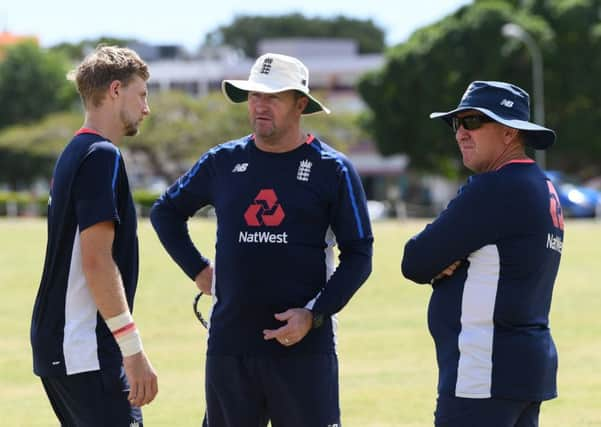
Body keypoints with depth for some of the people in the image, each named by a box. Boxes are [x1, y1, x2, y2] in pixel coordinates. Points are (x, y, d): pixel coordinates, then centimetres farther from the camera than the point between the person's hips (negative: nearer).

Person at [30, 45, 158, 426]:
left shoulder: (74, 154, 18)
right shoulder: (102, 156, -11)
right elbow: (96, 260, -19)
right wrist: (134, 351, -20)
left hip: (58, 346, 10)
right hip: (87, 352, -10)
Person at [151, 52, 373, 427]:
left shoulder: (332, 170, 0)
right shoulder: (222, 162, 9)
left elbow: (358, 255, -1)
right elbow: (166, 212, 24)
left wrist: (314, 314, -12)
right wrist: (198, 269, 12)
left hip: (304, 345, -3)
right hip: (228, 345, 4)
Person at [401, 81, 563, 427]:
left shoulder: (495, 189, -15)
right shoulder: (543, 190, 16)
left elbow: (415, 263, -12)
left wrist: (437, 267, 8)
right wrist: (445, 264, -3)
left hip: (486, 373, -10)